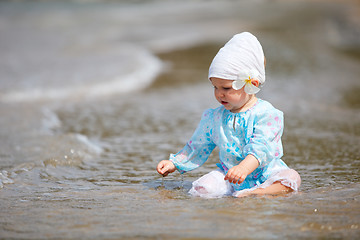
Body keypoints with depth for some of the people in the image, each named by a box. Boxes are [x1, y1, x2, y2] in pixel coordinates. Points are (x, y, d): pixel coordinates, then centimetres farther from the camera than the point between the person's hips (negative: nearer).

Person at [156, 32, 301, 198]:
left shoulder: (266, 114, -8)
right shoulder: (215, 117, 10)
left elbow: (261, 148, -22)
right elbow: (198, 147, 22)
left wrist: (244, 167, -40)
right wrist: (174, 163, 14)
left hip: (264, 175, -3)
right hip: (227, 176, 3)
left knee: (292, 178, -32)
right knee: (203, 188, -24)